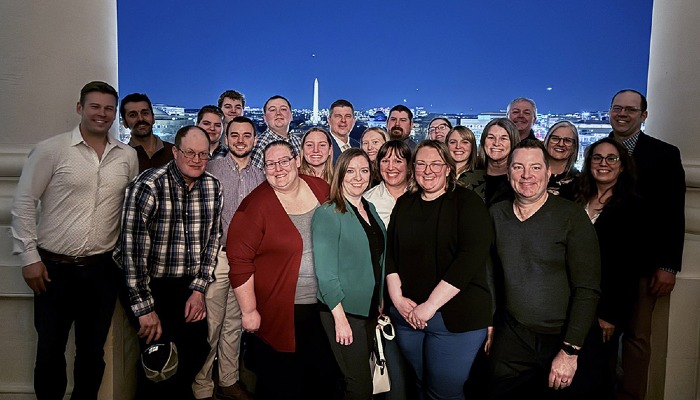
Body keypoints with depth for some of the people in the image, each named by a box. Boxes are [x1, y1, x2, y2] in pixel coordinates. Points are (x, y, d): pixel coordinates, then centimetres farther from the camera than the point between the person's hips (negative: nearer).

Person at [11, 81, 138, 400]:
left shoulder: (128, 156, 5)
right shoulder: (50, 150, -5)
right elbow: (24, 204, -3)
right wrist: (29, 257, -6)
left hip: (103, 268, 3)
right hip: (54, 267, -2)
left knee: (93, 350, 14)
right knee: (50, 349, 10)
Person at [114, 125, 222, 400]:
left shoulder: (213, 188, -1)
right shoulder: (149, 186, -17)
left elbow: (212, 240, 5)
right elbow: (132, 249, -19)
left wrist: (198, 289, -2)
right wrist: (145, 308, -19)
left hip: (189, 286, 5)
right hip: (150, 285, -5)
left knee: (197, 351, 9)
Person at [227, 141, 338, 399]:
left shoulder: (321, 189, 0)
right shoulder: (256, 205, -14)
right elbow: (239, 259, -14)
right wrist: (249, 310, -13)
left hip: (325, 307, 5)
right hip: (280, 315, -4)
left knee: (326, 378, 20)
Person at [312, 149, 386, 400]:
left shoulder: (370, 209, 7)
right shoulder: (328, 213, -15)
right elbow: (325, 272, -18)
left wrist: (380, 300, 12)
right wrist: (340, 317, -20)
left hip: (370, 308, 7)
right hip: (342, 310, -7)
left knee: (359, 376, 18)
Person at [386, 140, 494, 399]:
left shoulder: (468, 203, -6)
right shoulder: (404, 204, 10)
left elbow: (471, 257, -17)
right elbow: (390, 253, 9)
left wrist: (431, 304, -19)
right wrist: (397, 298, -6)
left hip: (455, 317, -4)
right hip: (407, 315, 5)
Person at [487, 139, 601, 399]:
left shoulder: (572, 217, -11)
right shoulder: (496, 214, 2)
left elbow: (588, 289, -14)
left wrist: (570, 350, -17)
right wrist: (490, 324, 9)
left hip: (560, 339, -3)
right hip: (509, 340, 4)